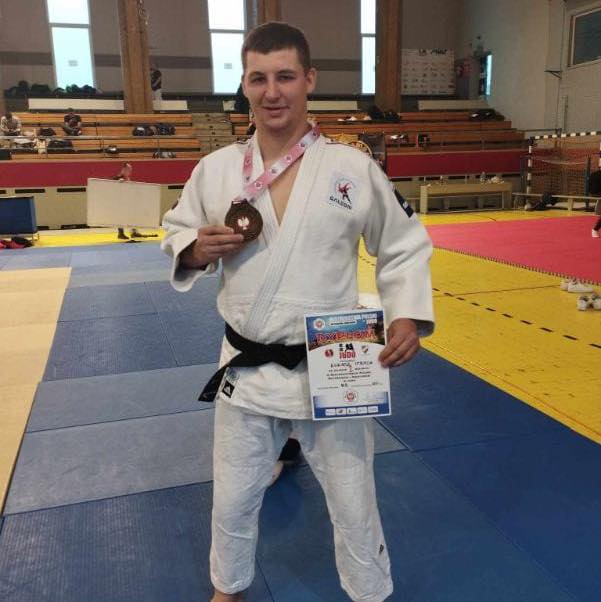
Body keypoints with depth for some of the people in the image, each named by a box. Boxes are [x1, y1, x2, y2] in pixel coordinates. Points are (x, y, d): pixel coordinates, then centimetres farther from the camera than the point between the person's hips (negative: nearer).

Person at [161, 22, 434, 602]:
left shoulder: (353, 167, -8)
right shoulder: (214, 169, -3)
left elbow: (405, 247, 1)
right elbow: (176, 234, 9)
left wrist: (407, 315, -13)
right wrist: (196, 250, -14)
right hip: (247, 370, 2)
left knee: (354, 506, 15)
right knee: (232, 500, 21)